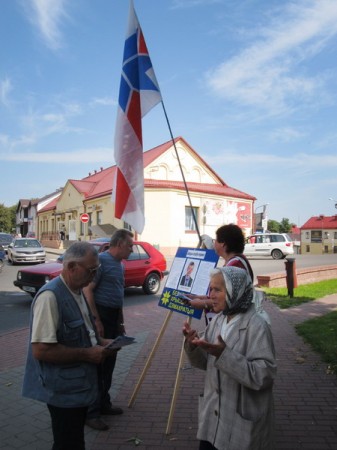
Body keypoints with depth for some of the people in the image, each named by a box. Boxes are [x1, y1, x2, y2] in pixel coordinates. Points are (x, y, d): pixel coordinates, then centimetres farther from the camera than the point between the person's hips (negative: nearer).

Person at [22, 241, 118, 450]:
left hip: (79, 384, 9)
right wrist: (87, 354, -23)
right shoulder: (50, 296, -26)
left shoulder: (77, 291, 6)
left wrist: (100, 342, 1)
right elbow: (41, 350, -30)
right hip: (64, 390, -9)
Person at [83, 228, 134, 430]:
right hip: (101, 316, -9)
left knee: (109, 363, 16)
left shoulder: (120, 264, 14)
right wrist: (96, 321, -21)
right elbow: (88, 291, -19)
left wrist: (121, 322, 21)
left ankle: (104, 404, 30)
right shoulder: (101, 259, -14)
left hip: (114, 317, 9)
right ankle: (91, 412, 10)